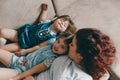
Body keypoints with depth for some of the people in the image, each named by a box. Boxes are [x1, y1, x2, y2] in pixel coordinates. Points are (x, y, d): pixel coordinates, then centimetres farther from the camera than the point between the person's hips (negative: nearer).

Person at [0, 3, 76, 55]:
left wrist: (25, 51, -24)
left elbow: (39, 46, -21)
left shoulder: (52, 39, -20)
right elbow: (41, 20, 22)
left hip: (23, 45, -5)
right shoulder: (47, 22, -4)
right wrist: (44, 10, 15)